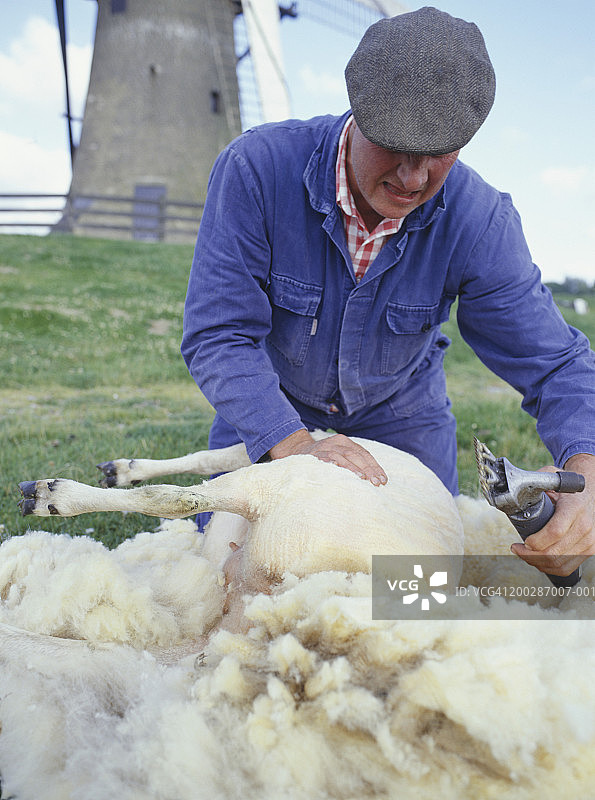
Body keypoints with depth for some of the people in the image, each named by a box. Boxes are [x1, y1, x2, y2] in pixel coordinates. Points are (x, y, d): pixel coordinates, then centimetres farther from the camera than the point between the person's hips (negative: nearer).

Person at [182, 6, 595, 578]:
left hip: (399, 410, 1)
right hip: (271, 402, 0)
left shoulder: (480, 222, -26)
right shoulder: (257, 168, -30)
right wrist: (290, 442, -42)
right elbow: (217, 335, -29)